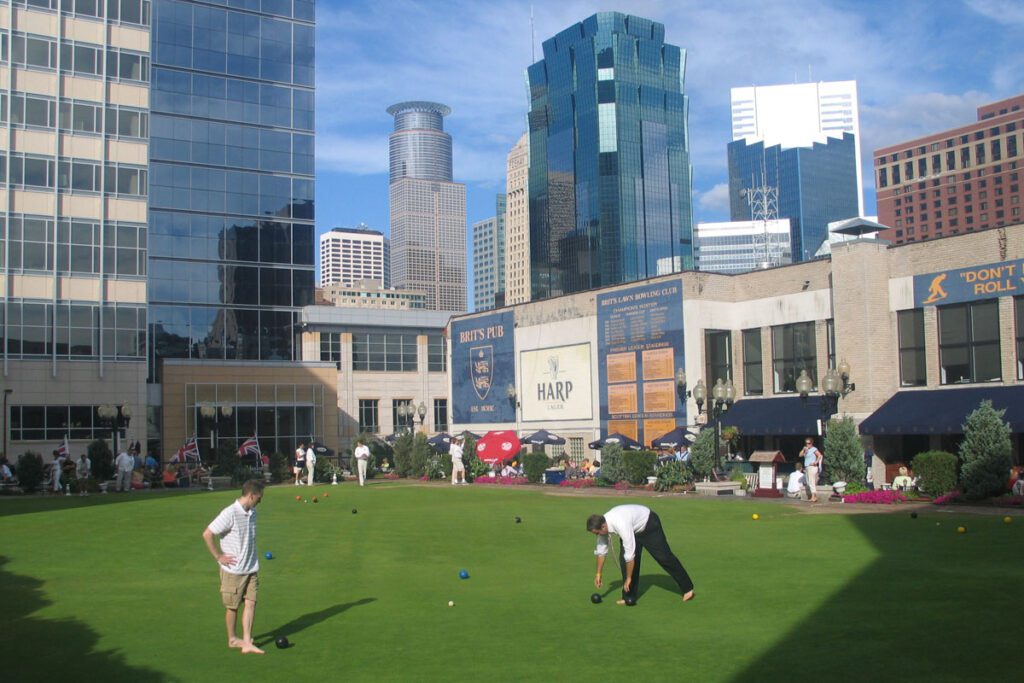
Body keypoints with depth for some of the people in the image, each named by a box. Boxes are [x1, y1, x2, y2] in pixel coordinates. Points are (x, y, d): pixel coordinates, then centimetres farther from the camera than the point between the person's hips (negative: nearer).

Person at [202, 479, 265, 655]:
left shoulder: (252, 512, 5)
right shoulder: (230, 514, -20)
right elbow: (207, 534, -20)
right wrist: (219, 556, -14)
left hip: (251, 568, 6)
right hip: (233, 569, -6)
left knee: (251, 602, 0)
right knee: (233, 606, 9)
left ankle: (246, 643, 3)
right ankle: (232, 639, 27)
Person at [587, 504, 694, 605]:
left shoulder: (621, 525, -43)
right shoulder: (601, 524, -18)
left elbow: (630, 553, -37)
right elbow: (601, 551, -4)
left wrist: (628, 578, -27)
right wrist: (598, 574, 0)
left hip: (649, 524, -7)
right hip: (634, 528, 7)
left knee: (663, 556, -2)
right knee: (624, 559, -7)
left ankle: (687, 588, 12)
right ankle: (629, 595, 3)